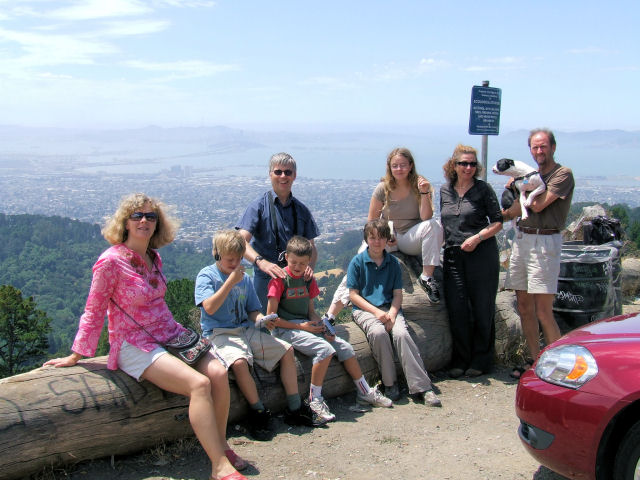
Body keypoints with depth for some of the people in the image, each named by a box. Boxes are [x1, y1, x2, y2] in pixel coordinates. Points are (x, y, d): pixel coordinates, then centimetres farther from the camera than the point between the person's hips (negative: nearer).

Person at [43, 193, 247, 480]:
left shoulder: (153, 257, 10)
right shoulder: (111, 261, -11)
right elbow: (94, 311, -5)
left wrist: (177, 332, 17)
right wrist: (75, 357, 0)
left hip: (170, 335, 7)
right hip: (135, 346, -7)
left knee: (218, 373, -19)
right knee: (199, 383, -27)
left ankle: (220, 445, -2)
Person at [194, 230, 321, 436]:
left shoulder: (244, 278, 14)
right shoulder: (207, 275, -4)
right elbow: (209, 307, -19)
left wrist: (263, 320, -8)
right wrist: (230, 282, -19)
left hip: (247, 330, 7)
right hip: (220, 333, -7)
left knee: (287, 350, -4)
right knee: (239, 361, -36)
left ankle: (294, 409, 2)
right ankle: (259, 412, -18)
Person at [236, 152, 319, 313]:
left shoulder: (301, 209, 12)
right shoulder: (259, 206, -2)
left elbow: (311, 247, 13)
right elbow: (242, 242, -13)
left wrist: (310, 266, -10)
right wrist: (262, 262, -32)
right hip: (266, 278, -4)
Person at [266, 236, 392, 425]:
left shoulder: (308, 279, 11)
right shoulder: (280, 280, -10)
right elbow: (271, 317, -12)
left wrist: (321, 326, -5)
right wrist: (300, 326, -15)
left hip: (307, 325, 7)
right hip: (286, 329, -7)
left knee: (345, 347, -3)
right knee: (325, 349, -28)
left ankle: (365, 392, 14)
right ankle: (315, 400, -17)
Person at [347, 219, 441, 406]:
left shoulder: (393, 263, 10)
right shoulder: (357, 262, 2)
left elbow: (398, 294, 8)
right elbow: (353, 295, -2)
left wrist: (391, 314, -11)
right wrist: (376, 312, -13)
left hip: (390, 308, 2)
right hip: (364, 309, -2)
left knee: (401, 334, -27)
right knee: (378, 333, -33)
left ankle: (421, 387, -27)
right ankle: (390, 383, -16)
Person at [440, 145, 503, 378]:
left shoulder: (483, 189, -2)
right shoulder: (445, 190, 10)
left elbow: (498, 222, -3)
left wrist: (477, 238, -15)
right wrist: (442, 243, 11)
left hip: (482, 254, -3)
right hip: (453, 255, 4)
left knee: (482, 308, 2)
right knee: (457, 310, 2)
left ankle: (481, 359, 15)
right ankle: (461, 359, 14)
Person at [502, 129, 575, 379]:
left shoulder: (563, 174, -4)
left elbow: (539, 205, -15)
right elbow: (511, 212, 15)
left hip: (544, 241, -7)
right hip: (521, 238, 7)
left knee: (543, 311, -9)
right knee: (524, 307, 8)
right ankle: (534, 360, 18)